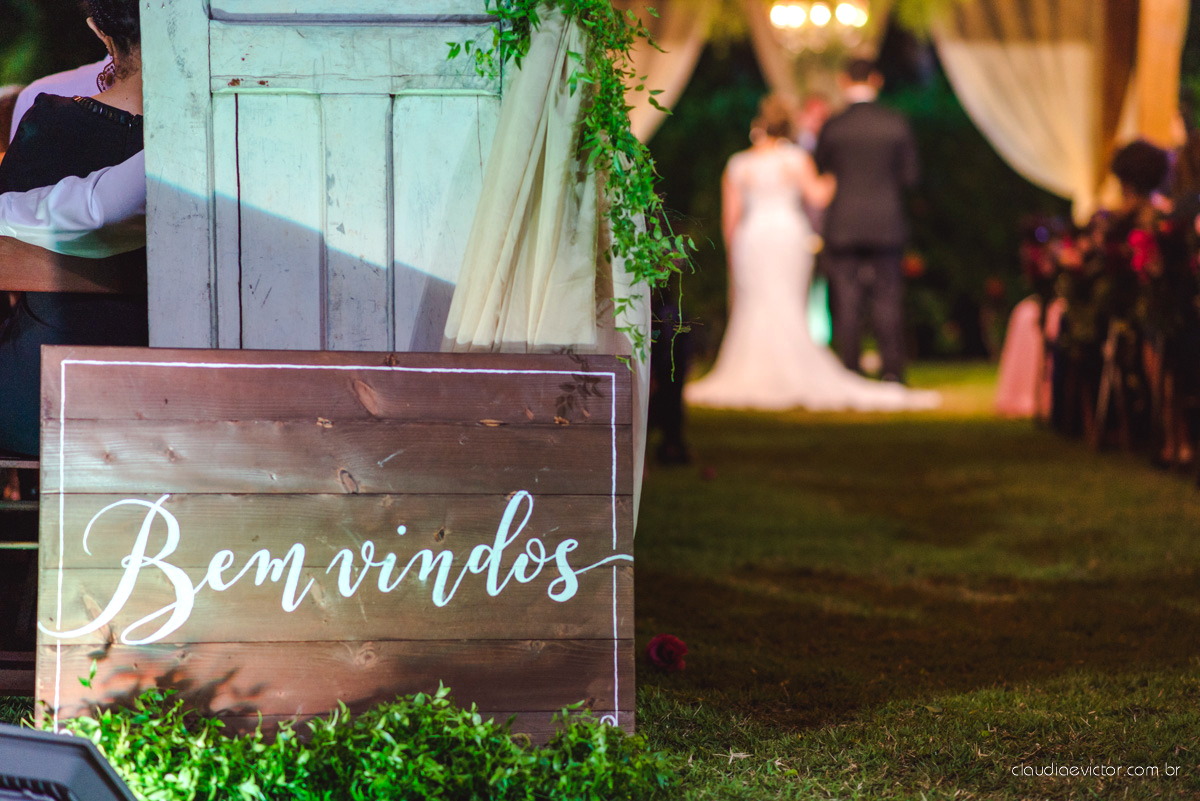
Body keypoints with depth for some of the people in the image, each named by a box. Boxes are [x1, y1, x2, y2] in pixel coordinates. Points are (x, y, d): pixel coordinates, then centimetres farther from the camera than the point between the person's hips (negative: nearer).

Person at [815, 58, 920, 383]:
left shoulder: (833, 127, -6)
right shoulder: (896, 124, -3)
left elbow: (820, 172, 2)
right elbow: (909, 176, 1)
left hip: (843, 226, -1)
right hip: (887, 225, 1)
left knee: (846, 302, 3)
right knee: (887, 300, 6)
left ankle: (850, 372, 2)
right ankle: (893, 372, 4)